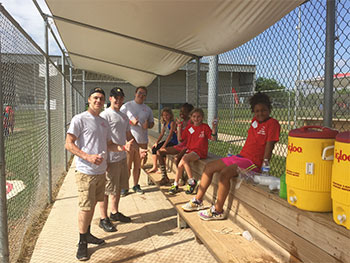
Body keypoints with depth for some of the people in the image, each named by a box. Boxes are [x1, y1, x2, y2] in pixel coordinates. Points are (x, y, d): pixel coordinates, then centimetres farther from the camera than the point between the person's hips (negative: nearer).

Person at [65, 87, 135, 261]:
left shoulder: (104, 122, 14)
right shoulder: (79, 119, -8)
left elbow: (108, 145, 20)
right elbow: (69, 144, -14)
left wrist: (123, 147, 0)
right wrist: (88, 157, -26)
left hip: (100, 170, 7)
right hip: (86, 172, -7)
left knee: (92, 204, 17)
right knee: (86, 207, -2)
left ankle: (87, 234, 34)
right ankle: (82, 242, 14)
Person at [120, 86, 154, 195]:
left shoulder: (148, 109, 13)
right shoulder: (127, 106, 1)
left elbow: (152, 123, 19)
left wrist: (148, 125, -4)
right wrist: (130, 121, -16)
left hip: (142, 140, 4)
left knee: (138, 165, 12)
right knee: (127, 165, -2)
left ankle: (136, 185, 24)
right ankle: (125, 187, 11)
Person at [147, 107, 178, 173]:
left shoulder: (172, 123, -13)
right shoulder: (164, 124, 14)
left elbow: (170, 134, -20)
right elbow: (162, 134, 15)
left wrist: (164, 145, -24)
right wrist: (156, 142, 3)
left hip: (173, 142, -9)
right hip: (166, 141, 9)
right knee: (154, 148, -1)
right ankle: (154, 167, 6)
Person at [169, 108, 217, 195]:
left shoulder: (205, 127, -2)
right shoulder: (189, 127, 11)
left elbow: (213, 138, -8)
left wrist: (214, 128, -23)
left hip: (200, 151, -5)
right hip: (189, 150, 5)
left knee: (184, 159, -28)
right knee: (180, 165, -10)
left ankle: (192, 181, -16)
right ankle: (175, 185, 8)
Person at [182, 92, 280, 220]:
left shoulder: (273, 123, -11)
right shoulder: (255, 120, 12)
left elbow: (269, 146, -15)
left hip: (253, 162, -9)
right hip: (240, 156, 9)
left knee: (225, 173, -31)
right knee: (209, 167, 5)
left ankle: (218, 211, -15)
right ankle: (198, 200, 13)